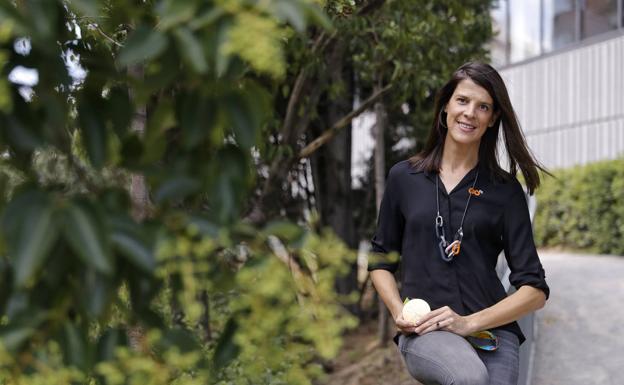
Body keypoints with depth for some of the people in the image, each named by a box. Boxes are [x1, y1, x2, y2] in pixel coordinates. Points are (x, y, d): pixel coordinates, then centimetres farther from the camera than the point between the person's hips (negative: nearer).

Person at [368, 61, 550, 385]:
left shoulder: (506, 190, 6)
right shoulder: (403, 177, 10)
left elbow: (535, 290, 3)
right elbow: (380, 259, 18)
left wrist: (470, 322, -11)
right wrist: (398, 311, -1)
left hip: (492, 331, 1)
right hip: (424, 331, -1)